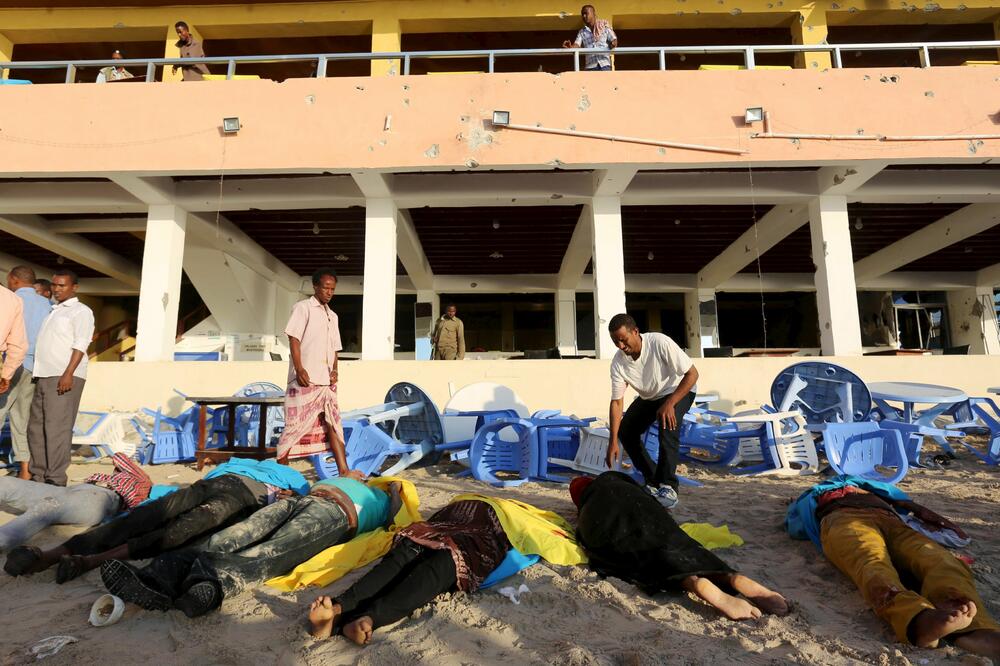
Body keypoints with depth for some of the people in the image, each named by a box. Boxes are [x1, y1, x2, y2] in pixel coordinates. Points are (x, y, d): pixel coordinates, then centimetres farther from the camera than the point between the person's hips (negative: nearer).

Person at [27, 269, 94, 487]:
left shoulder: (81, 311, 0)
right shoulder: (53, 311, 24)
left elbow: (80, 345, -10)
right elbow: (47, 345, 26)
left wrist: (68, 374, -20)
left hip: (64, 377, -8)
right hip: (44, 376, 8)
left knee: (57, 427, -9)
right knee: (35, 427, 9)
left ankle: (55, 479, -5)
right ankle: (38, 474, 16)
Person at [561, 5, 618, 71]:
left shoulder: (604, 26, 11)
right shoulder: (582, 32, 15)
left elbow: (613, 39, 8)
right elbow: (577, 45, 2)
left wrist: (614, 44, -17)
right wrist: (570, 47, -21)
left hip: (604, 64, -1)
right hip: (590, 65, 1)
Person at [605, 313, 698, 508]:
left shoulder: (660, 343, -34)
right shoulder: (618, 362, -21)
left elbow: (692, 373, -28)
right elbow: (616, 402, -17)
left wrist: (669, 403, -36)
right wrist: (613, 441, -24)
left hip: (678, 390, -5)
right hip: (648, 397, 5)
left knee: (667, 424, -32)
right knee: (625, 431, -6)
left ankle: (668, 487, -23)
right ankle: (653, 482, 10)